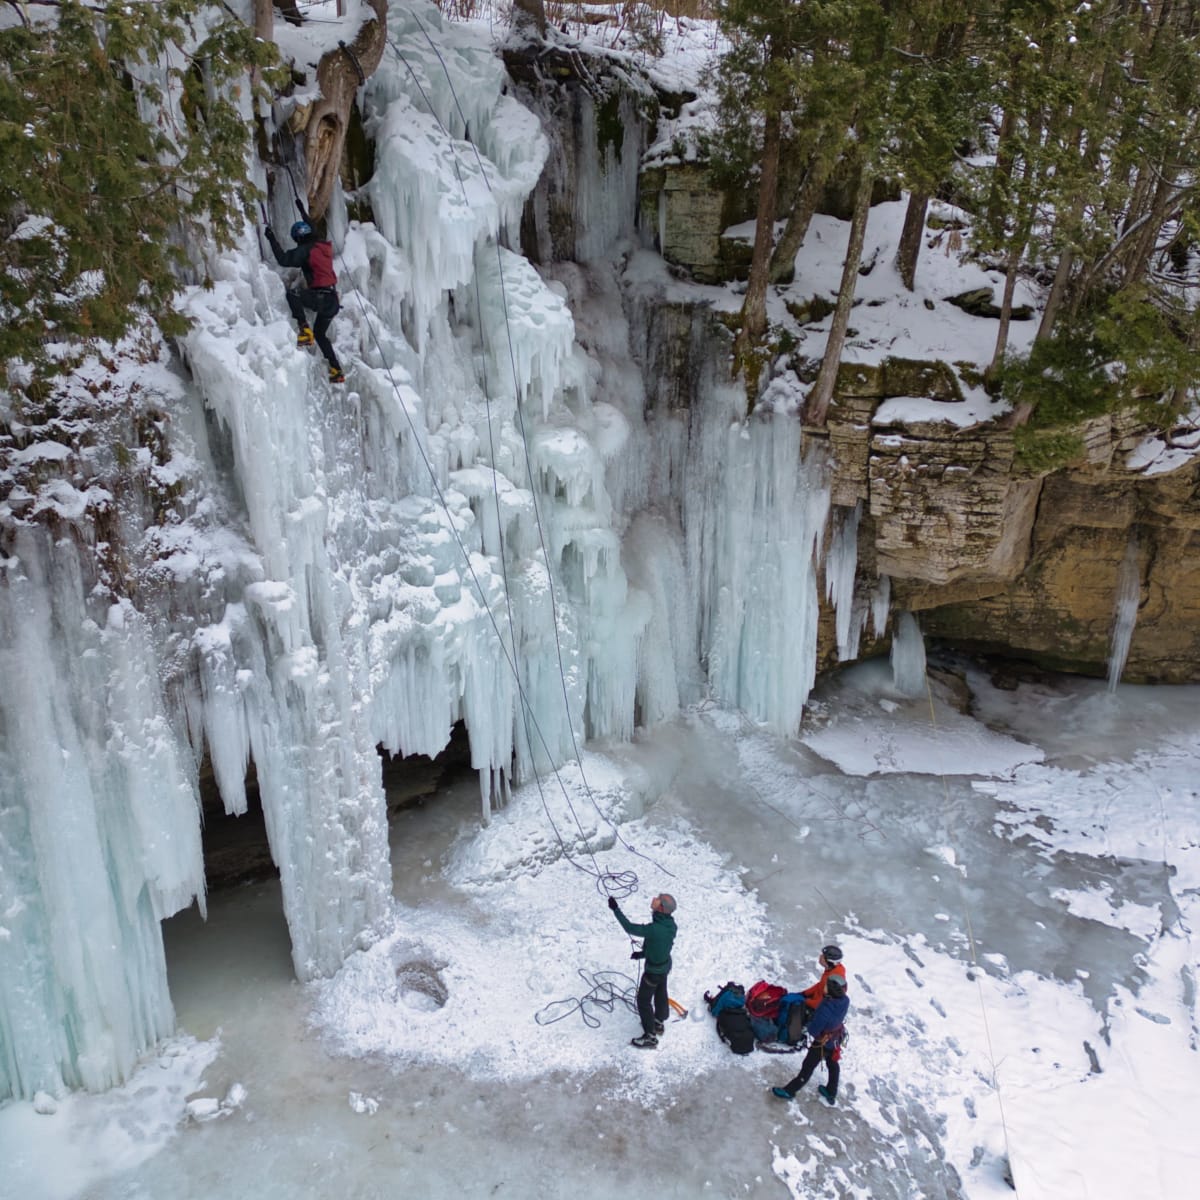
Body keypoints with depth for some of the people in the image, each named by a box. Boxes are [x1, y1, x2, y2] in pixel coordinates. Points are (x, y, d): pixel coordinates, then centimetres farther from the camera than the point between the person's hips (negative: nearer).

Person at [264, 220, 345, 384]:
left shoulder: (306, 249, -9)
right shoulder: (325, 247, 15)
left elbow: (284, 259, -15)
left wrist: (272, 239, -7)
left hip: (322, 297, -9)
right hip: (333, 299, 9)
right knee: (320, 333, 20)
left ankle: (305, 331, -19)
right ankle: (336, 371, 20)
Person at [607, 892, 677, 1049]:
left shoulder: (655, 929, -40)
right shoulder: (670, 924, -15)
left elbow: (630, 928, -31)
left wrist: (616, 909, -24)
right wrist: (644, 952, 12)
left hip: (653, 970, -7)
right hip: (665, 965, 7)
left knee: (643, 1001, 11)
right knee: (661, 994, 28)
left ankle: (650, 1037, 23)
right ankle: (659, 1022, 51)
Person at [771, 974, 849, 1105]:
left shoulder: (826, 1008, -41)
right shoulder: (845, 1000, -22)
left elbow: (813, 1030, -27)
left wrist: (810, 1028, -6)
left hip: (823, 1042, -6)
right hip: (837, 1039, 6)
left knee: (808, 1067, 11)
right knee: (832, 1064, 27)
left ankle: (789, 1091, 29)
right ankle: (831, 1093, 47)